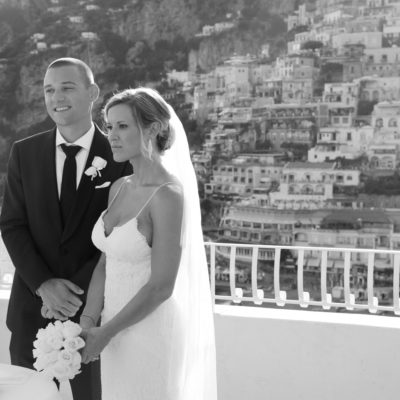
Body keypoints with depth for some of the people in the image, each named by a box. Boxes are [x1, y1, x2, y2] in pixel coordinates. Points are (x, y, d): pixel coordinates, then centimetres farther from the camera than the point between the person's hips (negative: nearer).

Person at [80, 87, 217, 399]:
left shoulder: (168, 194, -18)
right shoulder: (119, 188, 5)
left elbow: (162, 286, -18)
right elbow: (105, 263, 8)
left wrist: (106, 332, -11)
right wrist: (88, 323, -5)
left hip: (153, 335, -7)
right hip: (118, 333, 7)